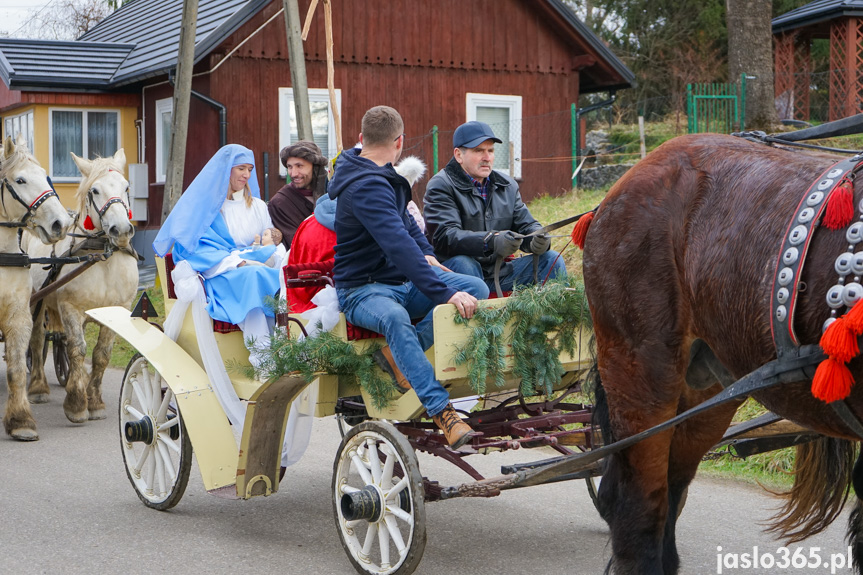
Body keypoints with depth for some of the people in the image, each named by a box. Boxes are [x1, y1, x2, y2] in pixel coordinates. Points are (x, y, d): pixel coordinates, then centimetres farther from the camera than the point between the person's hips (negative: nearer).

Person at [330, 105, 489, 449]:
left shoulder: (380, 177, 13)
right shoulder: (366, 187, -20)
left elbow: (405, 223, 32)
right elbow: (399, 246, -32)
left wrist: (425, 255, 15)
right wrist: (444, 292, -38)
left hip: (403, 282, 9)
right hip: (364, 290, -9)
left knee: (476, 288, -13)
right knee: (395, 318, -43)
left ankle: (399, 354, -19)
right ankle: (441, 412, -46)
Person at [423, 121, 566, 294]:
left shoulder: (507, 185, 14)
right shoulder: (441, 186, -8)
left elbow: (526, 224, 11)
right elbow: (444, 236, -22)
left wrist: (538, 239, -16)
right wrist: (491, 241, -37)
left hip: (498, 272, 6)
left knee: (552, 259, -5)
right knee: (462, 264, -38)